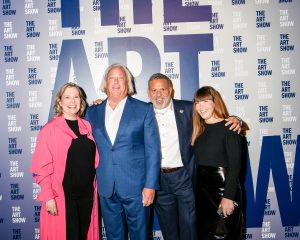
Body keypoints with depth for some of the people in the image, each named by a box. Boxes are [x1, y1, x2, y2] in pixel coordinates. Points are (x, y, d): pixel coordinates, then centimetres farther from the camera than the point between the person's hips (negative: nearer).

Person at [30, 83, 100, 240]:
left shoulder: (87, 126, 6)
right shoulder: (49, 129, -8)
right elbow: (42, 168, -10)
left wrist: (92, 186, 6)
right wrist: (48, 197, -14)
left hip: (87, 193, 5)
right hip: (63, 195, -4)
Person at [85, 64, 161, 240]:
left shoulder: (144, 110, -2)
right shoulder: (93, 112, 8)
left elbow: (153, 150, -5)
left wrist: (150, 185, -10)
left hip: (135, 186, -2)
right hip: (106, 188, 3)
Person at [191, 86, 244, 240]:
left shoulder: (229, 128, -9)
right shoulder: (200, 130, 9)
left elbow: (235, 165, -15)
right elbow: (197, 162, 8)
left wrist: (228, 196, -20)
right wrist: (196, 189, 2)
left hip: (223, 189, -6)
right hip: (202, 191, 6)